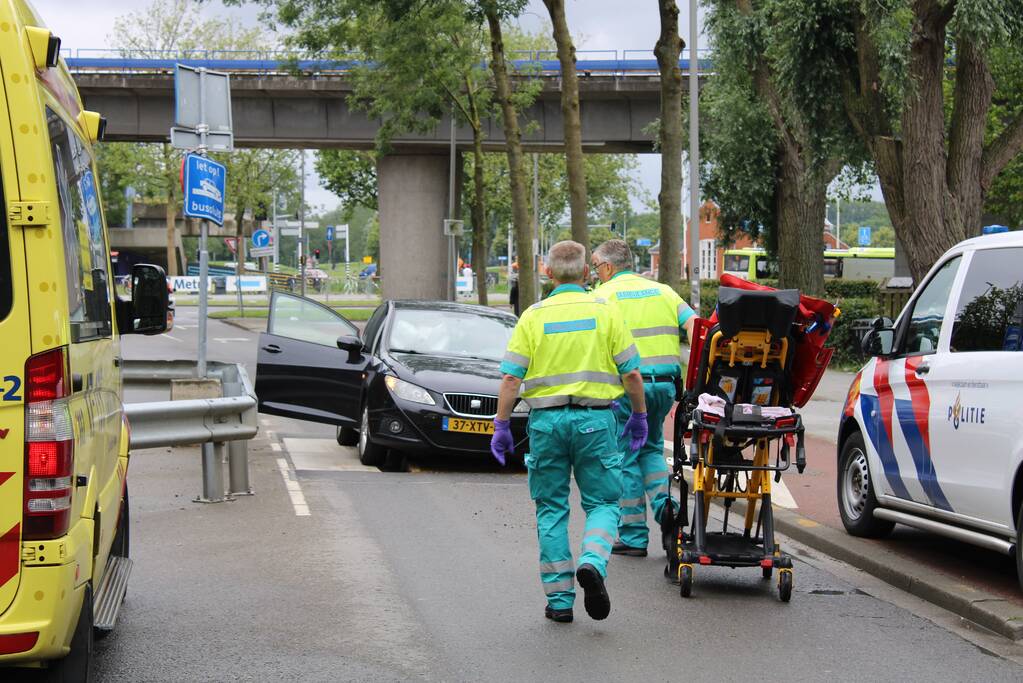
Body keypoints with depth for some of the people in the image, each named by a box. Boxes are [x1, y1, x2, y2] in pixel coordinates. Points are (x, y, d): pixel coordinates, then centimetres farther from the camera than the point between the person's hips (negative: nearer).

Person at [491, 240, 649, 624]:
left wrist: (501, 426, 3)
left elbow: (511, 378, -4)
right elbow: (631, 373, 0)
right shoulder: (604, 312, 1)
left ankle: (559, 598, 9)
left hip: (546, 420, 1)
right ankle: (592, 563, -20)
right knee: (603, 503, 9)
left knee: (551, 508, 10)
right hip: (594, 419, -1)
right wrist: (639, 416, 13)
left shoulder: (533, 316, 2)